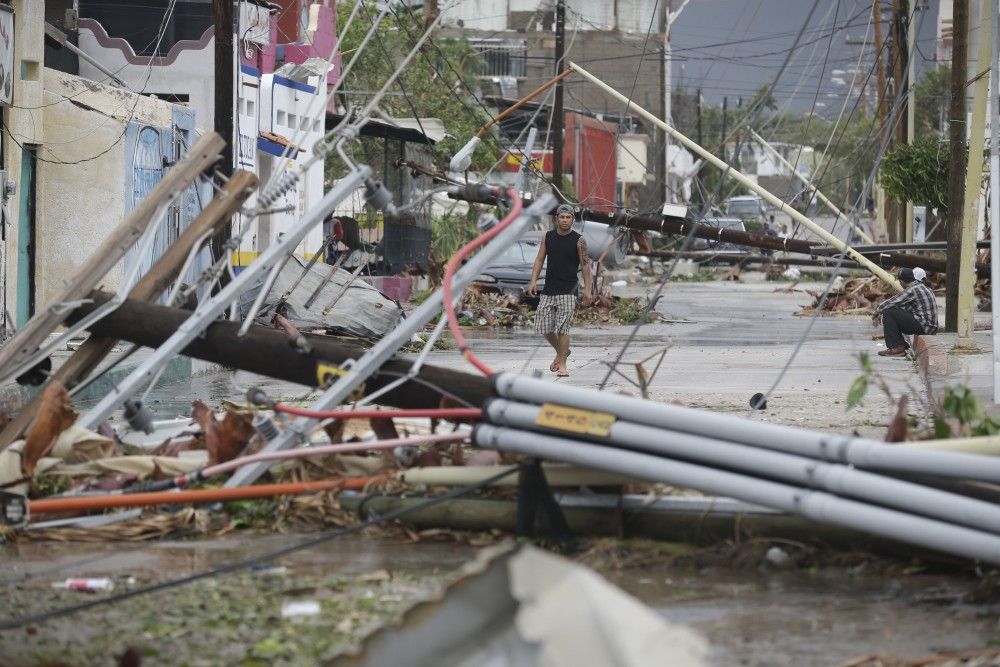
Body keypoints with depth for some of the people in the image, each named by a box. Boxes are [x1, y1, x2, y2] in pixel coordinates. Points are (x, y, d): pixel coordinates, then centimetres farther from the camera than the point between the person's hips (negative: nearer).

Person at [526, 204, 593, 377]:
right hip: (549, 289, 4)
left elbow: (585, 264, 0)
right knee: (544, 327, 4)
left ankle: (562, 364, -2)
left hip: (568, 290, -4)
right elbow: (539, 260, 10)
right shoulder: (547, 237, 7)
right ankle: (560, 352, 30)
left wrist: (587, 289, -5)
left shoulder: (578, 240, -2)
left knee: (563, 327, -10)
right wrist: (533, 281, -1)